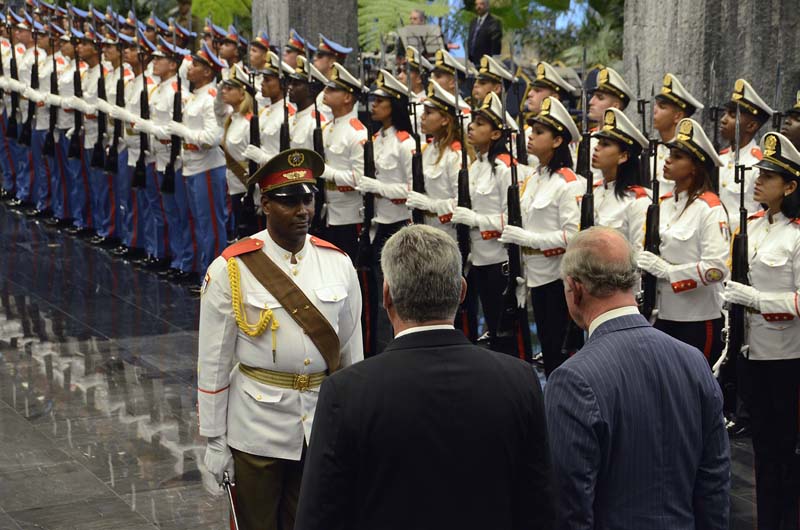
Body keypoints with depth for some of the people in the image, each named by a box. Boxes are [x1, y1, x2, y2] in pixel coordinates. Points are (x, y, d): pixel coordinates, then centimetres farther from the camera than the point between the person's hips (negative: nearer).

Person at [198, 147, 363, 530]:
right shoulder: (231, 270, -10)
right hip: (255, 431, -3)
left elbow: (352, 353, 7)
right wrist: (214, 441, -4)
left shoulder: (339, 264, 0)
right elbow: (213, 362, -6)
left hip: (323, 426, 3)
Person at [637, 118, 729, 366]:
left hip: (698, 320, -7)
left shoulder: (709, 208, -12)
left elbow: (718, 267, -20)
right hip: (664, 317, 7)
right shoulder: (663, 204, 10)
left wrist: (666, 270, -20)